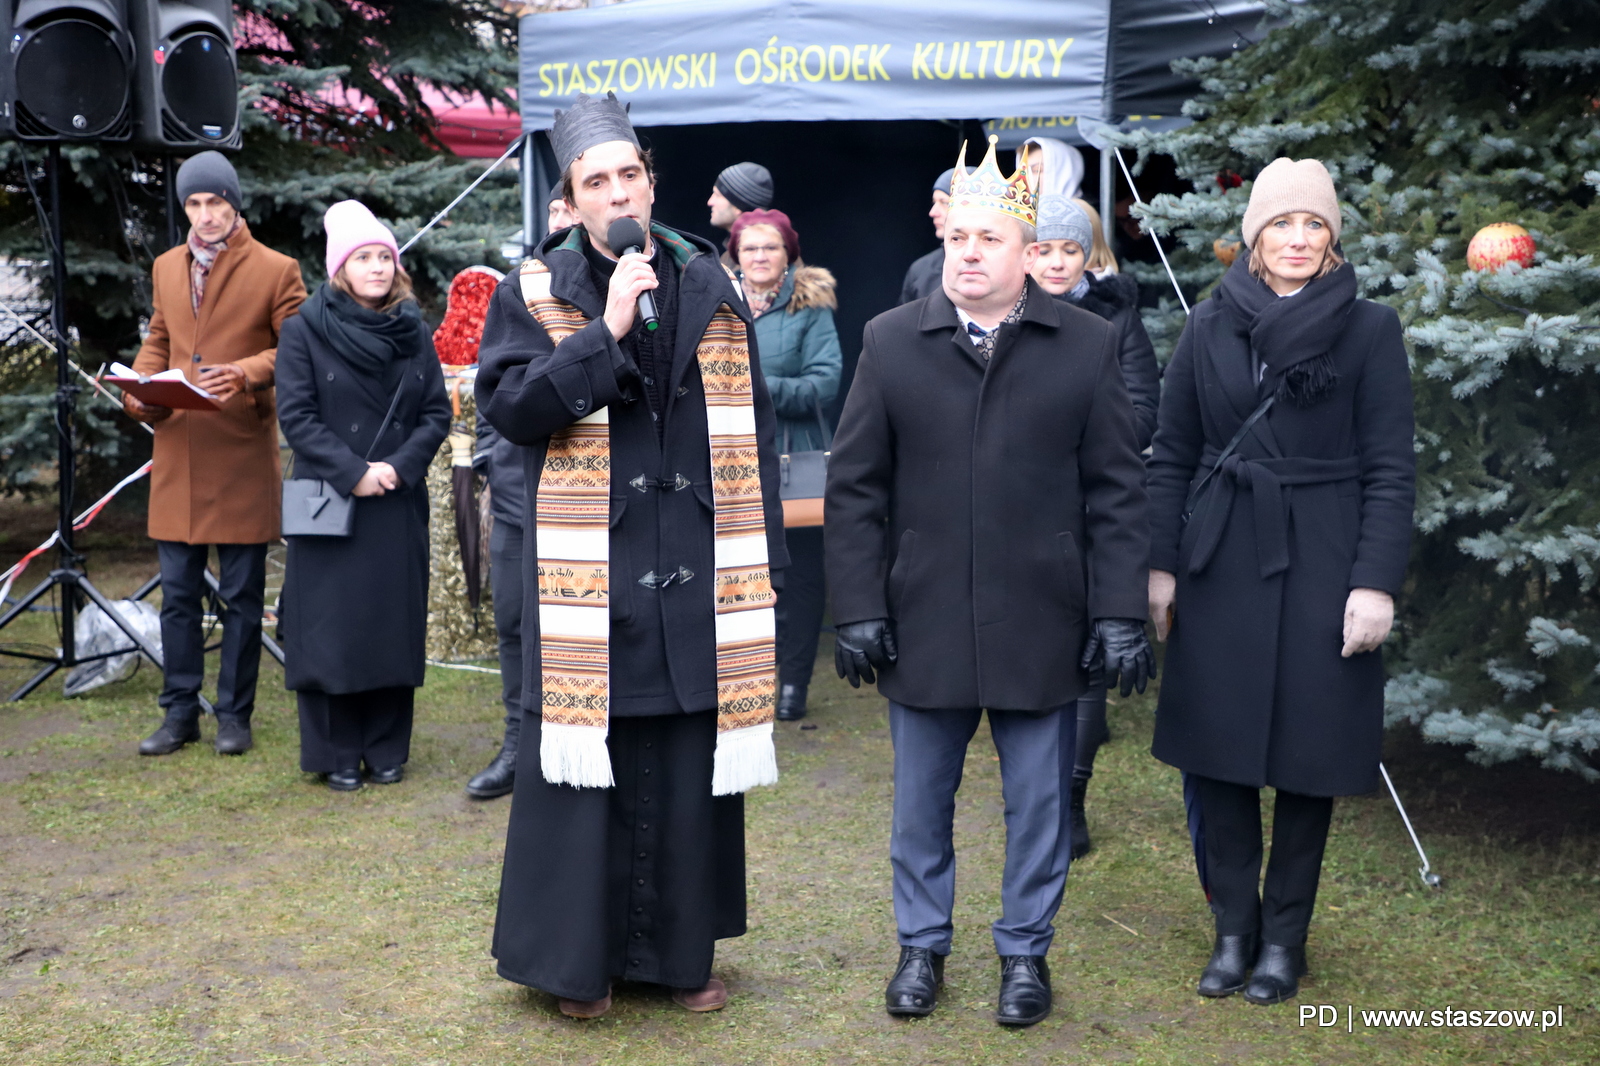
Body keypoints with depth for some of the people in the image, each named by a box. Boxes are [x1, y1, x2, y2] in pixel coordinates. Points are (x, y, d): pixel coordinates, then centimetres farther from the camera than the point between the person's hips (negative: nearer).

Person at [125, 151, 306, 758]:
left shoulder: (275, 271, -1)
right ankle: (180, 713, 19)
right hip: (176, 453, 5)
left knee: (241, 596, 3)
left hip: (242, 456, -4)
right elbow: (157, 343, 22)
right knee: (177, 594, 8)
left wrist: (247, 373, -21)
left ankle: (234, 714, 15)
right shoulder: (166, 268, 15)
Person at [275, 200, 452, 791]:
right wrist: (353, 472, -16)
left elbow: (437, 413, 5)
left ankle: (387, 749, 17)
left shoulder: (413, 333, 8)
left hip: (399, 505, 3)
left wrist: (399, 466, -11)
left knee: (394, 624, 6)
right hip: (328, 501, -3)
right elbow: (296, 414, -7)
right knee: (331, 626, 0)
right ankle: (336, 754, 12)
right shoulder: (305, 328, -2)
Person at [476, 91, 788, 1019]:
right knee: (585, 767, 3)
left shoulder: (711, 288, 10)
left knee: (692, 770, 8)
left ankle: (682, 949, 25)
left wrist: (765, 560, 6)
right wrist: (605, 330, -17)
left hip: (698, 576, 3)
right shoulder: (535, 293, 3)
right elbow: (507, 406, -10)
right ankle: (579, 956, 20)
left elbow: (752, 428, 10)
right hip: (590, 576, -2)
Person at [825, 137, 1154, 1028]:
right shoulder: (891, 342, 3)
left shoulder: (1088, 346, 1)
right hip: (923, 620, 1)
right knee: (921, 802, 13)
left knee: (1039, 803, 11)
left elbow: (1118, 492, 1)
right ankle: (923, 946, 32)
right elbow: (855, 487, 3)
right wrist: (859, 610, -3)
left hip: (1042, 622, -1)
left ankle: (1027, 952, 29)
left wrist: (1121, 614, -5)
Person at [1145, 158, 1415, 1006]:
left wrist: (1376, 583, -10)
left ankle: (1284, 935, 22)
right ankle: (1234, 927, 21)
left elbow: (1390, 470, -3)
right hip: (1221, 564, 2)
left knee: (1308, 755, 6)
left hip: (1321, 568, -2)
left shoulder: (1369, 330, 0)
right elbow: (1172, 456, 7)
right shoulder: (1209, 328, 5)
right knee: (1217, 749, 6)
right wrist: (1158, 566, 1)